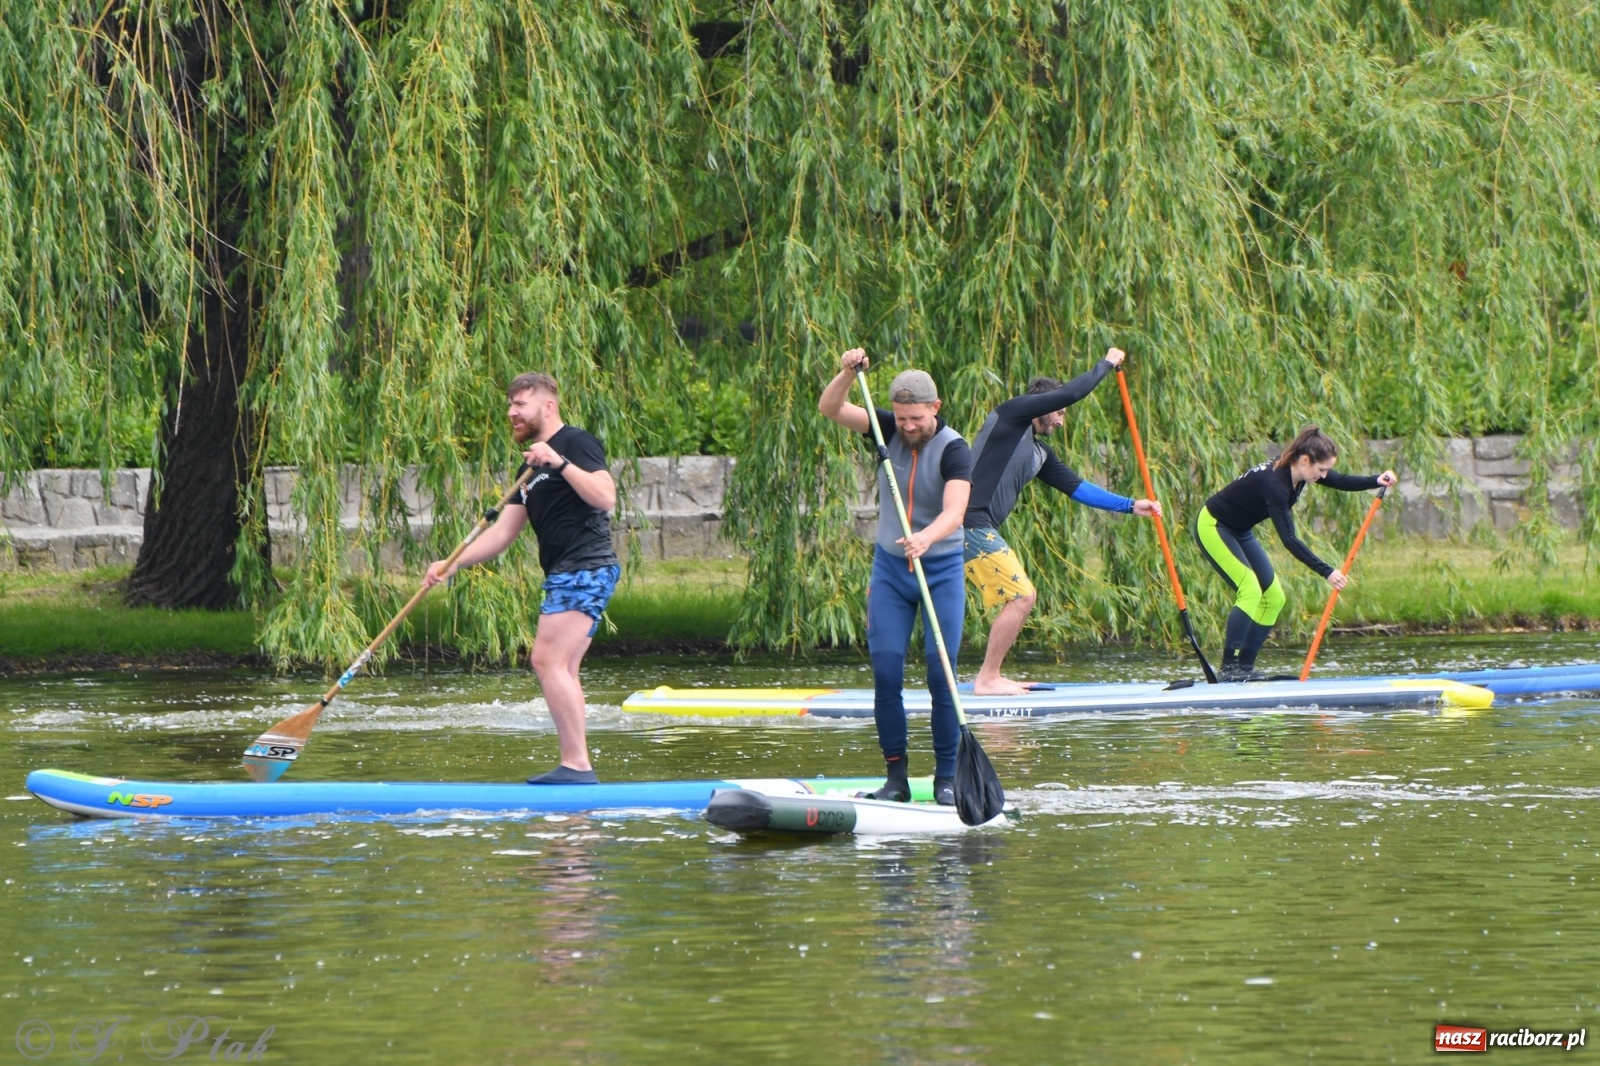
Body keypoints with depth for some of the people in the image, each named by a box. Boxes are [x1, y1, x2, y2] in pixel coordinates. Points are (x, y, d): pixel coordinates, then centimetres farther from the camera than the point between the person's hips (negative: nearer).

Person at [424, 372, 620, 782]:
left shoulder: (577, 443, -6)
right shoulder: (532, 467, 21)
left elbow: (606, 498, -20)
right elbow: (503, 532, 20)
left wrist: (560, 463, -25)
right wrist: (454, 564, 11)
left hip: (585, 569, -10)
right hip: (565, 575, 10)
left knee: (551, 661, -16)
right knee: (560, 668, 10)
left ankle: (577, 764, -19)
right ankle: (576, 766, 11)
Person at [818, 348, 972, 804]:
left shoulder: (953, 450, -16)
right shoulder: (888, 430, -2)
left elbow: (954, 513, -31)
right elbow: (830, 409, -8)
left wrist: (925, 538, -50)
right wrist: (847, 373, -27)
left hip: (941, 569, -4)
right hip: (889, 566, 4)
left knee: (942, 674, -9)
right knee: (886, 672, -5)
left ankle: (946, 779, -2)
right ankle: (895, 777, 0)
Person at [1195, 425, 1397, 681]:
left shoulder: (1296, 469, -9)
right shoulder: (1274, 483, -34)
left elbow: (1340, 482, 0)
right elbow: (1289, 540, -36)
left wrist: (1377, 481, -19)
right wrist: (1326, 573, -37)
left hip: (1239, 532, 10)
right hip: (1212, 527, -10)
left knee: (1274, 598, 3)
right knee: (1250, 589, -23)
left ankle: (1244, 667, 5)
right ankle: (1228, 668, -21)